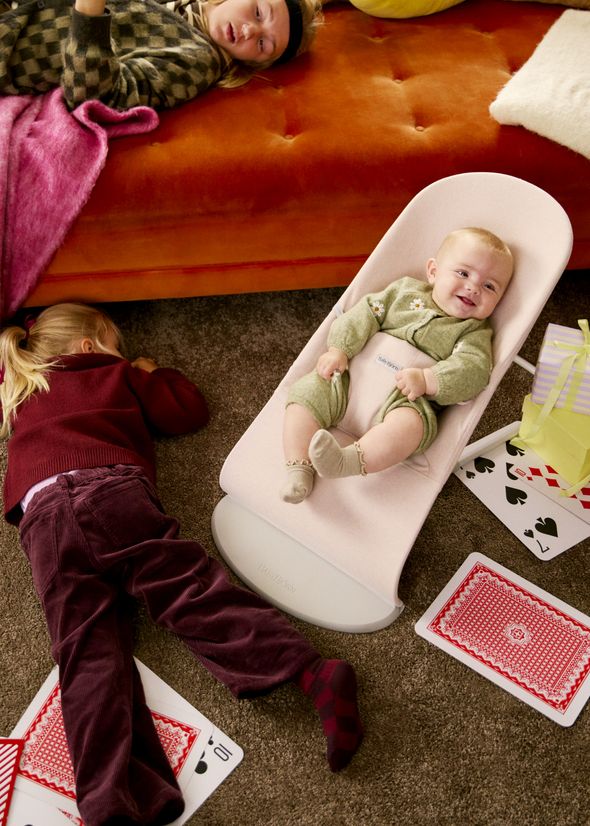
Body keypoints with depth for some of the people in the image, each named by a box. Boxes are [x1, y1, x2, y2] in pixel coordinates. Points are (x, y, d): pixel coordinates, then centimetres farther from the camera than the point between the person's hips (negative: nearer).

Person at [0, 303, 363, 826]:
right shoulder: (120, 374, 26)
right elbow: (189, 412, 28)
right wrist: (152, 372, 43)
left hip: (43, 512, 2)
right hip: (114, 489, -1)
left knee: (88, 650, -9)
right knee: (191, 589, -11)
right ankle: (311, 671, -29)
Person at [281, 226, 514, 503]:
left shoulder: (474, 332, 6)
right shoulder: (406, 290, 13)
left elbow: (473, 371, -12)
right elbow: (365, 315, 7)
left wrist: (426, 380, -28)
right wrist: (339, 349, -9)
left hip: (407, 398, -3)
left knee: (410, 422, -37)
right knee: (307, 393, -16)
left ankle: (348, 461, -51)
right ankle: (300, 468, -22)